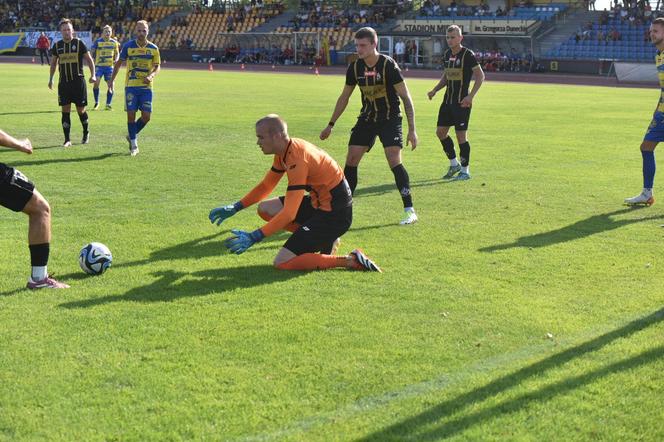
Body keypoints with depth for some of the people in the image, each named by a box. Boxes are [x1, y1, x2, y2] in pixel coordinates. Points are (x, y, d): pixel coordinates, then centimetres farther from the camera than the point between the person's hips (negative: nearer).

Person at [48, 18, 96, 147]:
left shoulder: (79, 43, -2)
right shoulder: (57, 45, 7)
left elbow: (89, 59, 1)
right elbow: (53, 63, 19)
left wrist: (92, 75, -9)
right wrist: (51, 79, 15)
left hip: (78, 81, -2)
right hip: (64, 82, 2)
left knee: (80, 110, 3)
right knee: (65, 110, -1)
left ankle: (86, 133, 27)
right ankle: (67, 139, 3)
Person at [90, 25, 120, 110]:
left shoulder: (114, 42, 6)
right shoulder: (97, 42, -2)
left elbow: (117, 53, 18)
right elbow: (93, 53, 5)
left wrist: (116, 60, -3)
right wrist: (93, 63, -6)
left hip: (109, 66, 2)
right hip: (99, 65, -2)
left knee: (110, 85, -2)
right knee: (96, 82, -17)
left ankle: (108, 104, 10)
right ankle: (96, 103, 0)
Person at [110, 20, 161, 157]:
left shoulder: (153, 48, 2)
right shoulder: (128, 46, -1)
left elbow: (157, 67, 8)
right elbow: (118, 63, 8)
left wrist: (151, 76, -13)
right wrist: (112, 80, 6)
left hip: (146, 86, 1)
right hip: (131, 86, -1)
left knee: (146, 116, -4)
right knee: (131, 114, -5)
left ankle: (132, 136, 23)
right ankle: (134, 145, 8)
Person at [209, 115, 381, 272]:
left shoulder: (297, 160, -26)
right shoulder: (284, 152, 4)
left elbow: (289, 214, -28)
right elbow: (265, 186, 18)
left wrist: (254, 237, -27)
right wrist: (235, 208, 9)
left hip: (335, 214, -10)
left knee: (282, 263, -12)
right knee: (265, 209, 10)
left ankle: (351, 260, -8)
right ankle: (322, 238, 10)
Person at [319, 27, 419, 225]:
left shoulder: (388, 65, -18)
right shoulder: (355, 67, -2)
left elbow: (406, 97, -15)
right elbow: (344, 97, 12)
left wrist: (412, 129, -18)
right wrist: (330, 125, 14)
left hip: (390, 119, -5)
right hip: (366, 119, 5)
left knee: (394, 161, -18)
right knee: (351, 160, -1)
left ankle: (409, 210, -10)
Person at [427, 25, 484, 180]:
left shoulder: (468, 55, -10)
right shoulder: (447, 54, 11)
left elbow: (480, 76, -10)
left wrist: (471, 96, -18)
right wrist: (434, 90, 7)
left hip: (462, 102, -8)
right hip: (448, 100, 8)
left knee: (461, 135, -6)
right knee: (440, 132, 7)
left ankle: (465, 170, 6)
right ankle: (454, 164, 23)